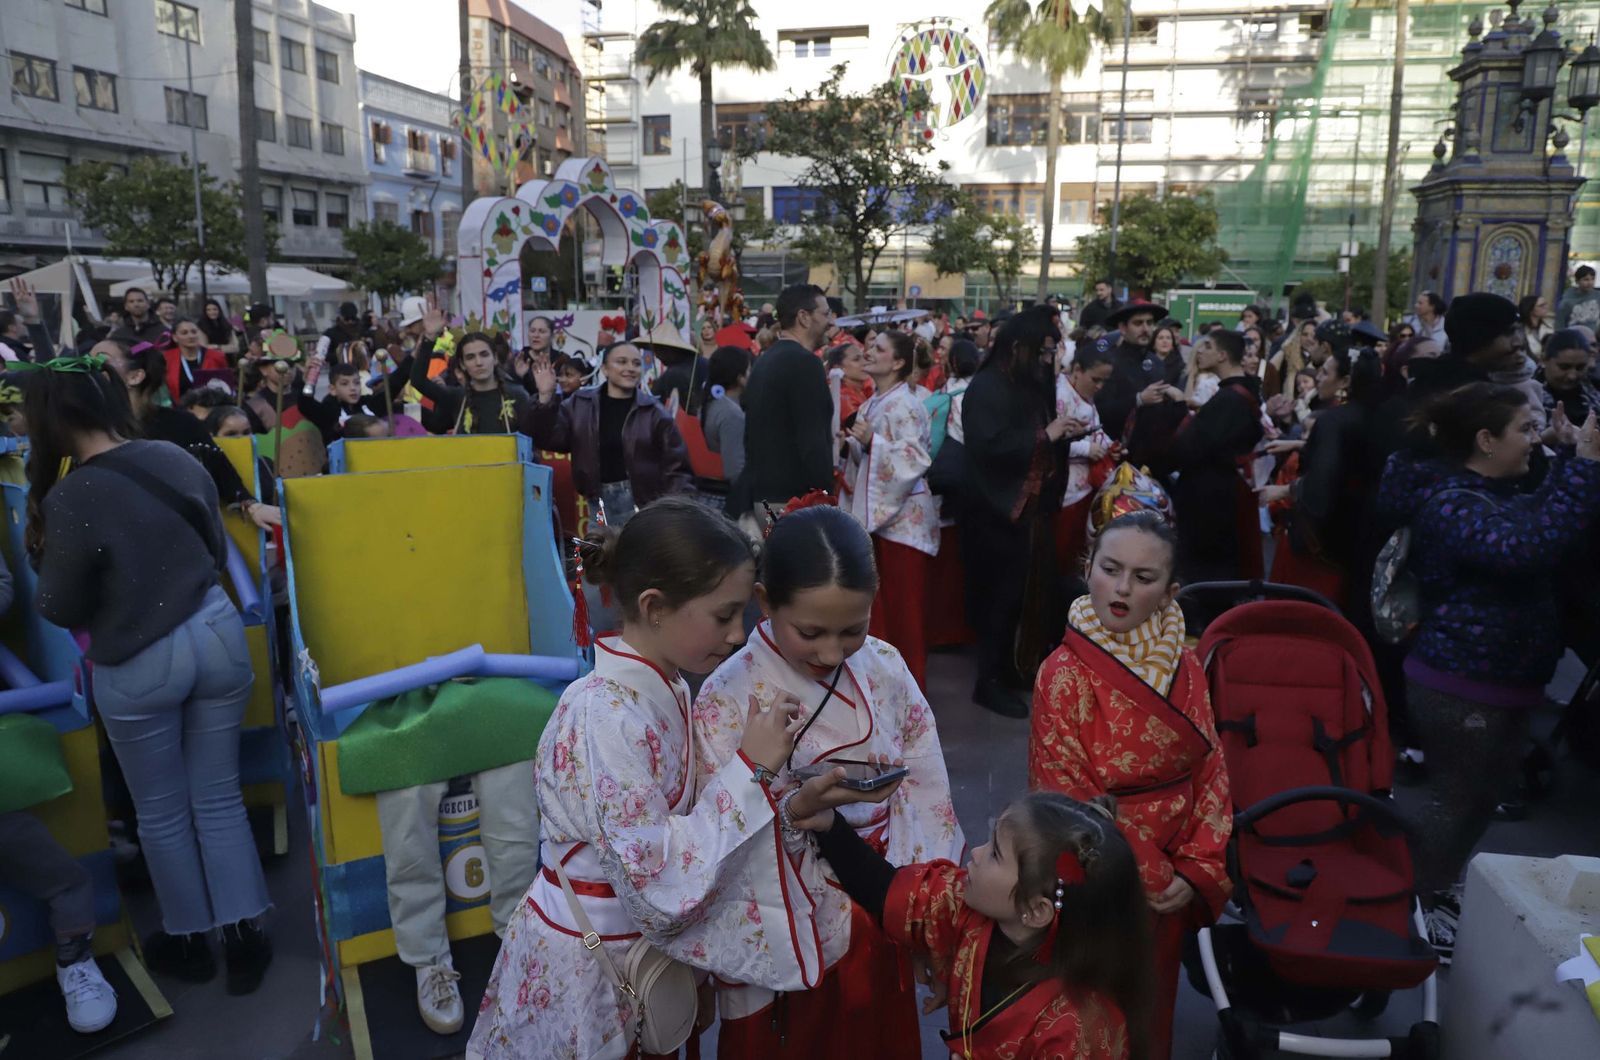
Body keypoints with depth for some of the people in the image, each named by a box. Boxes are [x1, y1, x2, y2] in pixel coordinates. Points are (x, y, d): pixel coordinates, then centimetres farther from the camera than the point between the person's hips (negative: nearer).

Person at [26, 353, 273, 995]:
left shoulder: (70, 496, -19)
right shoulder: (179, 458, -3)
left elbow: (61, 610, -7)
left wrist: (43, 548, 6)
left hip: (138, 666, -4)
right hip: (216, 635, 4)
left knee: (162, 811, 16)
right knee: (218, 796, 16)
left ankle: (187, 940, 33)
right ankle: (244, 936, 21)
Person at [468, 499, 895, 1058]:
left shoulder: (666, 691, -2)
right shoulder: (604, 713, -28)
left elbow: (689, 828, -2)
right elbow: (661, 889, -29)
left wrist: (796, 805, -13)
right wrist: (751, 768, -25)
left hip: (640, 950, 7)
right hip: (583, 968, -7)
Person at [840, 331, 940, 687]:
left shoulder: (905, 404, -14)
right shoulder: (872, 403, 12)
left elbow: (915, 459, -23)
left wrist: (871, 441, -27)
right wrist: (850, 443, 2)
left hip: (903, 513, -9)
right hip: (878, 509, 9)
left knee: (902, 602, -1)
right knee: (881, 599, 14)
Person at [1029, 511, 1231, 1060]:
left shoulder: (1184, 668, -3)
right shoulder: (1065, 674, -20)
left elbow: (1212, 774, 0)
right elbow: (1071, 803, -18)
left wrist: (1197, 872, -10)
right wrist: (1150, 881, -14)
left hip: (1171, 887, 5)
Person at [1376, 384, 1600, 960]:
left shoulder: (1490, 493, 11)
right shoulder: (1451, 501, -23)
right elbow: (1526, 546, -39)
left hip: (1493, 678, 10)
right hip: (1461, 685, -10)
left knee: (1485, 793, 22)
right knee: (1458, 798, 3)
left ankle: (1441, 888, 38)